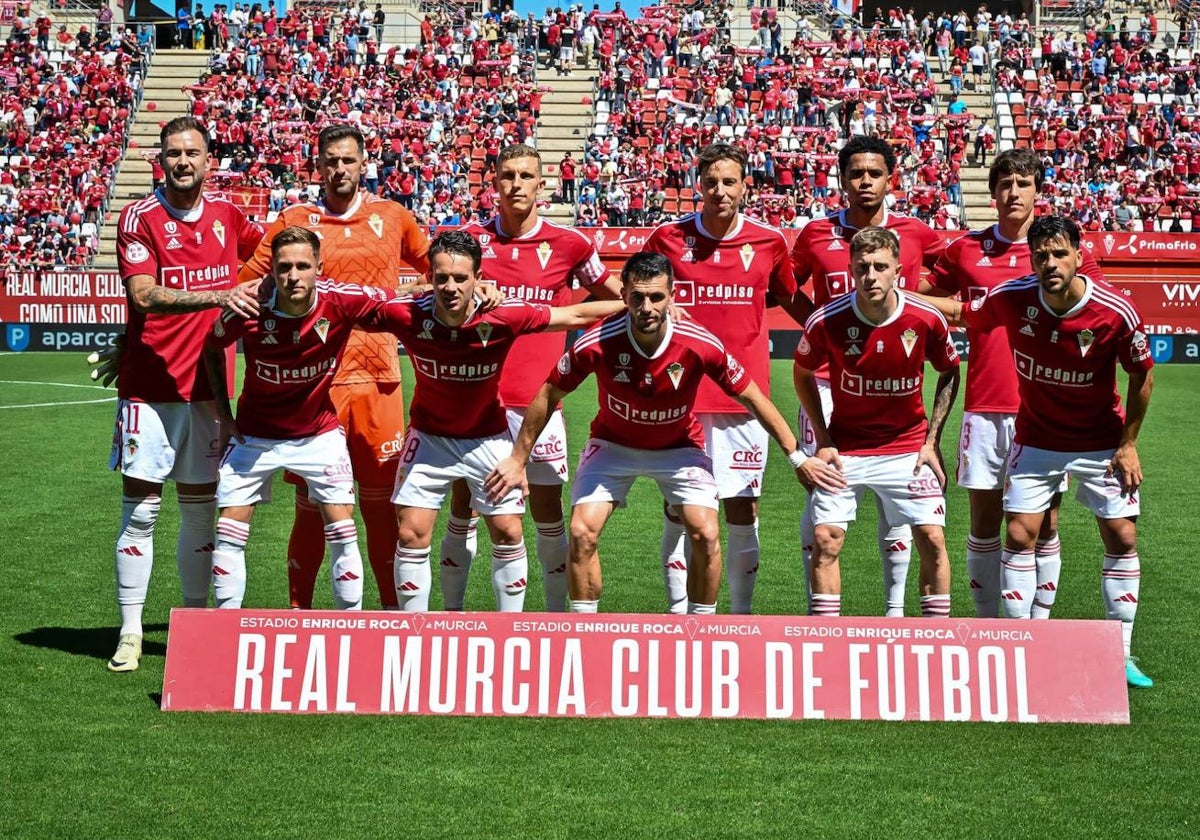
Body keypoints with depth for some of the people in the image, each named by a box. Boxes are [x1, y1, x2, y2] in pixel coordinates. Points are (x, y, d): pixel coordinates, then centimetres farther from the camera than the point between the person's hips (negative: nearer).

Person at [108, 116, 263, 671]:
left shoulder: (226, 214, 9)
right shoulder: (140, 217, -5)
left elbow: (269, 249, 31)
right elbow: (143, 294, -18)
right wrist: (215, 296, -28)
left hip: (208, 384, 4)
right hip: (149, 385, -4)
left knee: (200, 508, 9)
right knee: (139, 508, -3)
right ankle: (130, 632, 4)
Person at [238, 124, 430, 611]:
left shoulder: (393, 218, 10)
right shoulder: (294, 221, 5)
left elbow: (438, 267, 24)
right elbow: (249, 280, 6)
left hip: (378, 377, 1)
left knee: (382, 503, 5)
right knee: (311, 504, 3)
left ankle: (393, 608, 16)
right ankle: (298, 610, 14)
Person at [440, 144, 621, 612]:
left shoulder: (568, 245, 3)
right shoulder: (471, 238, 3)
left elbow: (611, 295, 18)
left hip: (537, 398, -1)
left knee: (548, 515, 5)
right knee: (462, 514, 5)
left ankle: (557, 614, 17)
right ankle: (451, 611, 15)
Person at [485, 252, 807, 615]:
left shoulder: (702, 345, -28)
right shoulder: (597, 344, -28)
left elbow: (752, 397, -13)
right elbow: (548, 395, -12)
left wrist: (795, 455, -9)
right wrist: (518, 459, -6)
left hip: (679, 446, 0)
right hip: (613, 444, 0)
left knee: (706, 535, -15)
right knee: (582, 533, -13)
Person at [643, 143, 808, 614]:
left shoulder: (768, 242, 3)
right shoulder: (668, 237, 1)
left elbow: (791, 300, 19)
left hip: (743, 395, 0)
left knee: (743, 507, 5)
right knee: (678, 509, 4)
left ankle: (742, 613, 17)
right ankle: (679, 613, 14)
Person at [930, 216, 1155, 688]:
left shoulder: (1116, 312, -21)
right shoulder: (1012, 299, -18)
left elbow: (1142, 376, -7)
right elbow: (958, 312, -1)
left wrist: (1128, 444, -5)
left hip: (1101, 444, -1)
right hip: (1035, 440, 1)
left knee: (1121, 538, -1)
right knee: (1019, 535, -5)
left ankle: (1120, 656, 11)